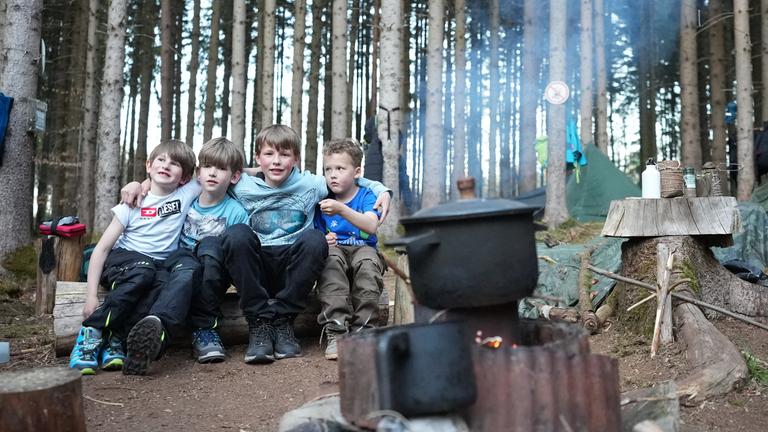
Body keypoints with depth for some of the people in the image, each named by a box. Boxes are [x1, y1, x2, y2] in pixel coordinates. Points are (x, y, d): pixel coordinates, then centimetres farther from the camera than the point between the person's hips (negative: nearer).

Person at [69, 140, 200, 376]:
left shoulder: (186, 194, 4)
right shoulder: (133, 203, 0)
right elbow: (102, 248, -2)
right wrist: (91, 296, -11)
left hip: (162, 263, 2)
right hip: (123, 259, -1)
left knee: (188, 267, -33)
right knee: (144, 271, -38)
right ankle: (91, 334, -28)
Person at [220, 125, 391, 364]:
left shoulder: (310, 185, 6)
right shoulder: (244, 188, 5)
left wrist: (382, 190, 2)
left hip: (293, 268, 0)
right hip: (257, 268, 0)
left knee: (315, 239, -32)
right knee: (235, 234, -30)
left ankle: (282, 319, -18)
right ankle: (259, 321, -24)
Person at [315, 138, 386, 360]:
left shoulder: (366, 196, 2)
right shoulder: (323, 202, 10)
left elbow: (371, 226, -18)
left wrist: (342, 210, -31)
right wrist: (323, 241, -16)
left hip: (363, 248, -1)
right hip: (335, 249, 1)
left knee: (367, 262, -37)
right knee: (331, 259, -35)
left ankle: (362, 331, -31)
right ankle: (335, 331, -40)